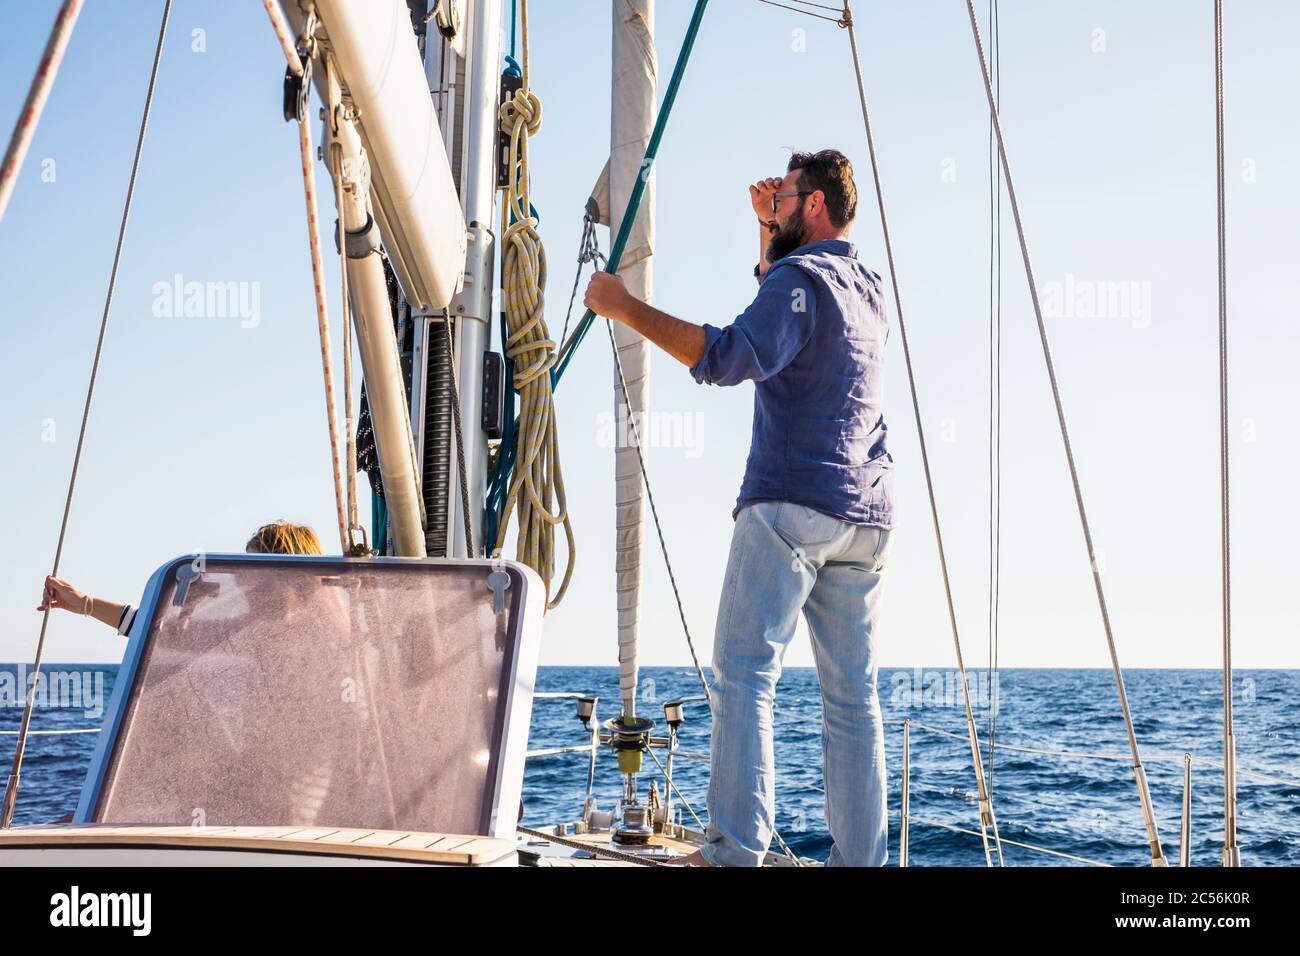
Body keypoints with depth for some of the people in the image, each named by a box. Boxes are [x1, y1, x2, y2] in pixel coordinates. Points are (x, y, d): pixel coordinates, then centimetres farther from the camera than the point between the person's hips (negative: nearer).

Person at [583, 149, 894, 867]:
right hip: (864, 517, 8)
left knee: (744, 672, -8)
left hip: (791, 504, -8)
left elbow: (730, 356, -22)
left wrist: (626, 307, -17)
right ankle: (860, 857, 5)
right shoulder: (865, 285, 21)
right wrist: (767, 228, 28)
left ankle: (735, 850, -14)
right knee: (851, 693, 6)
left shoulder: (801, 276, -5)